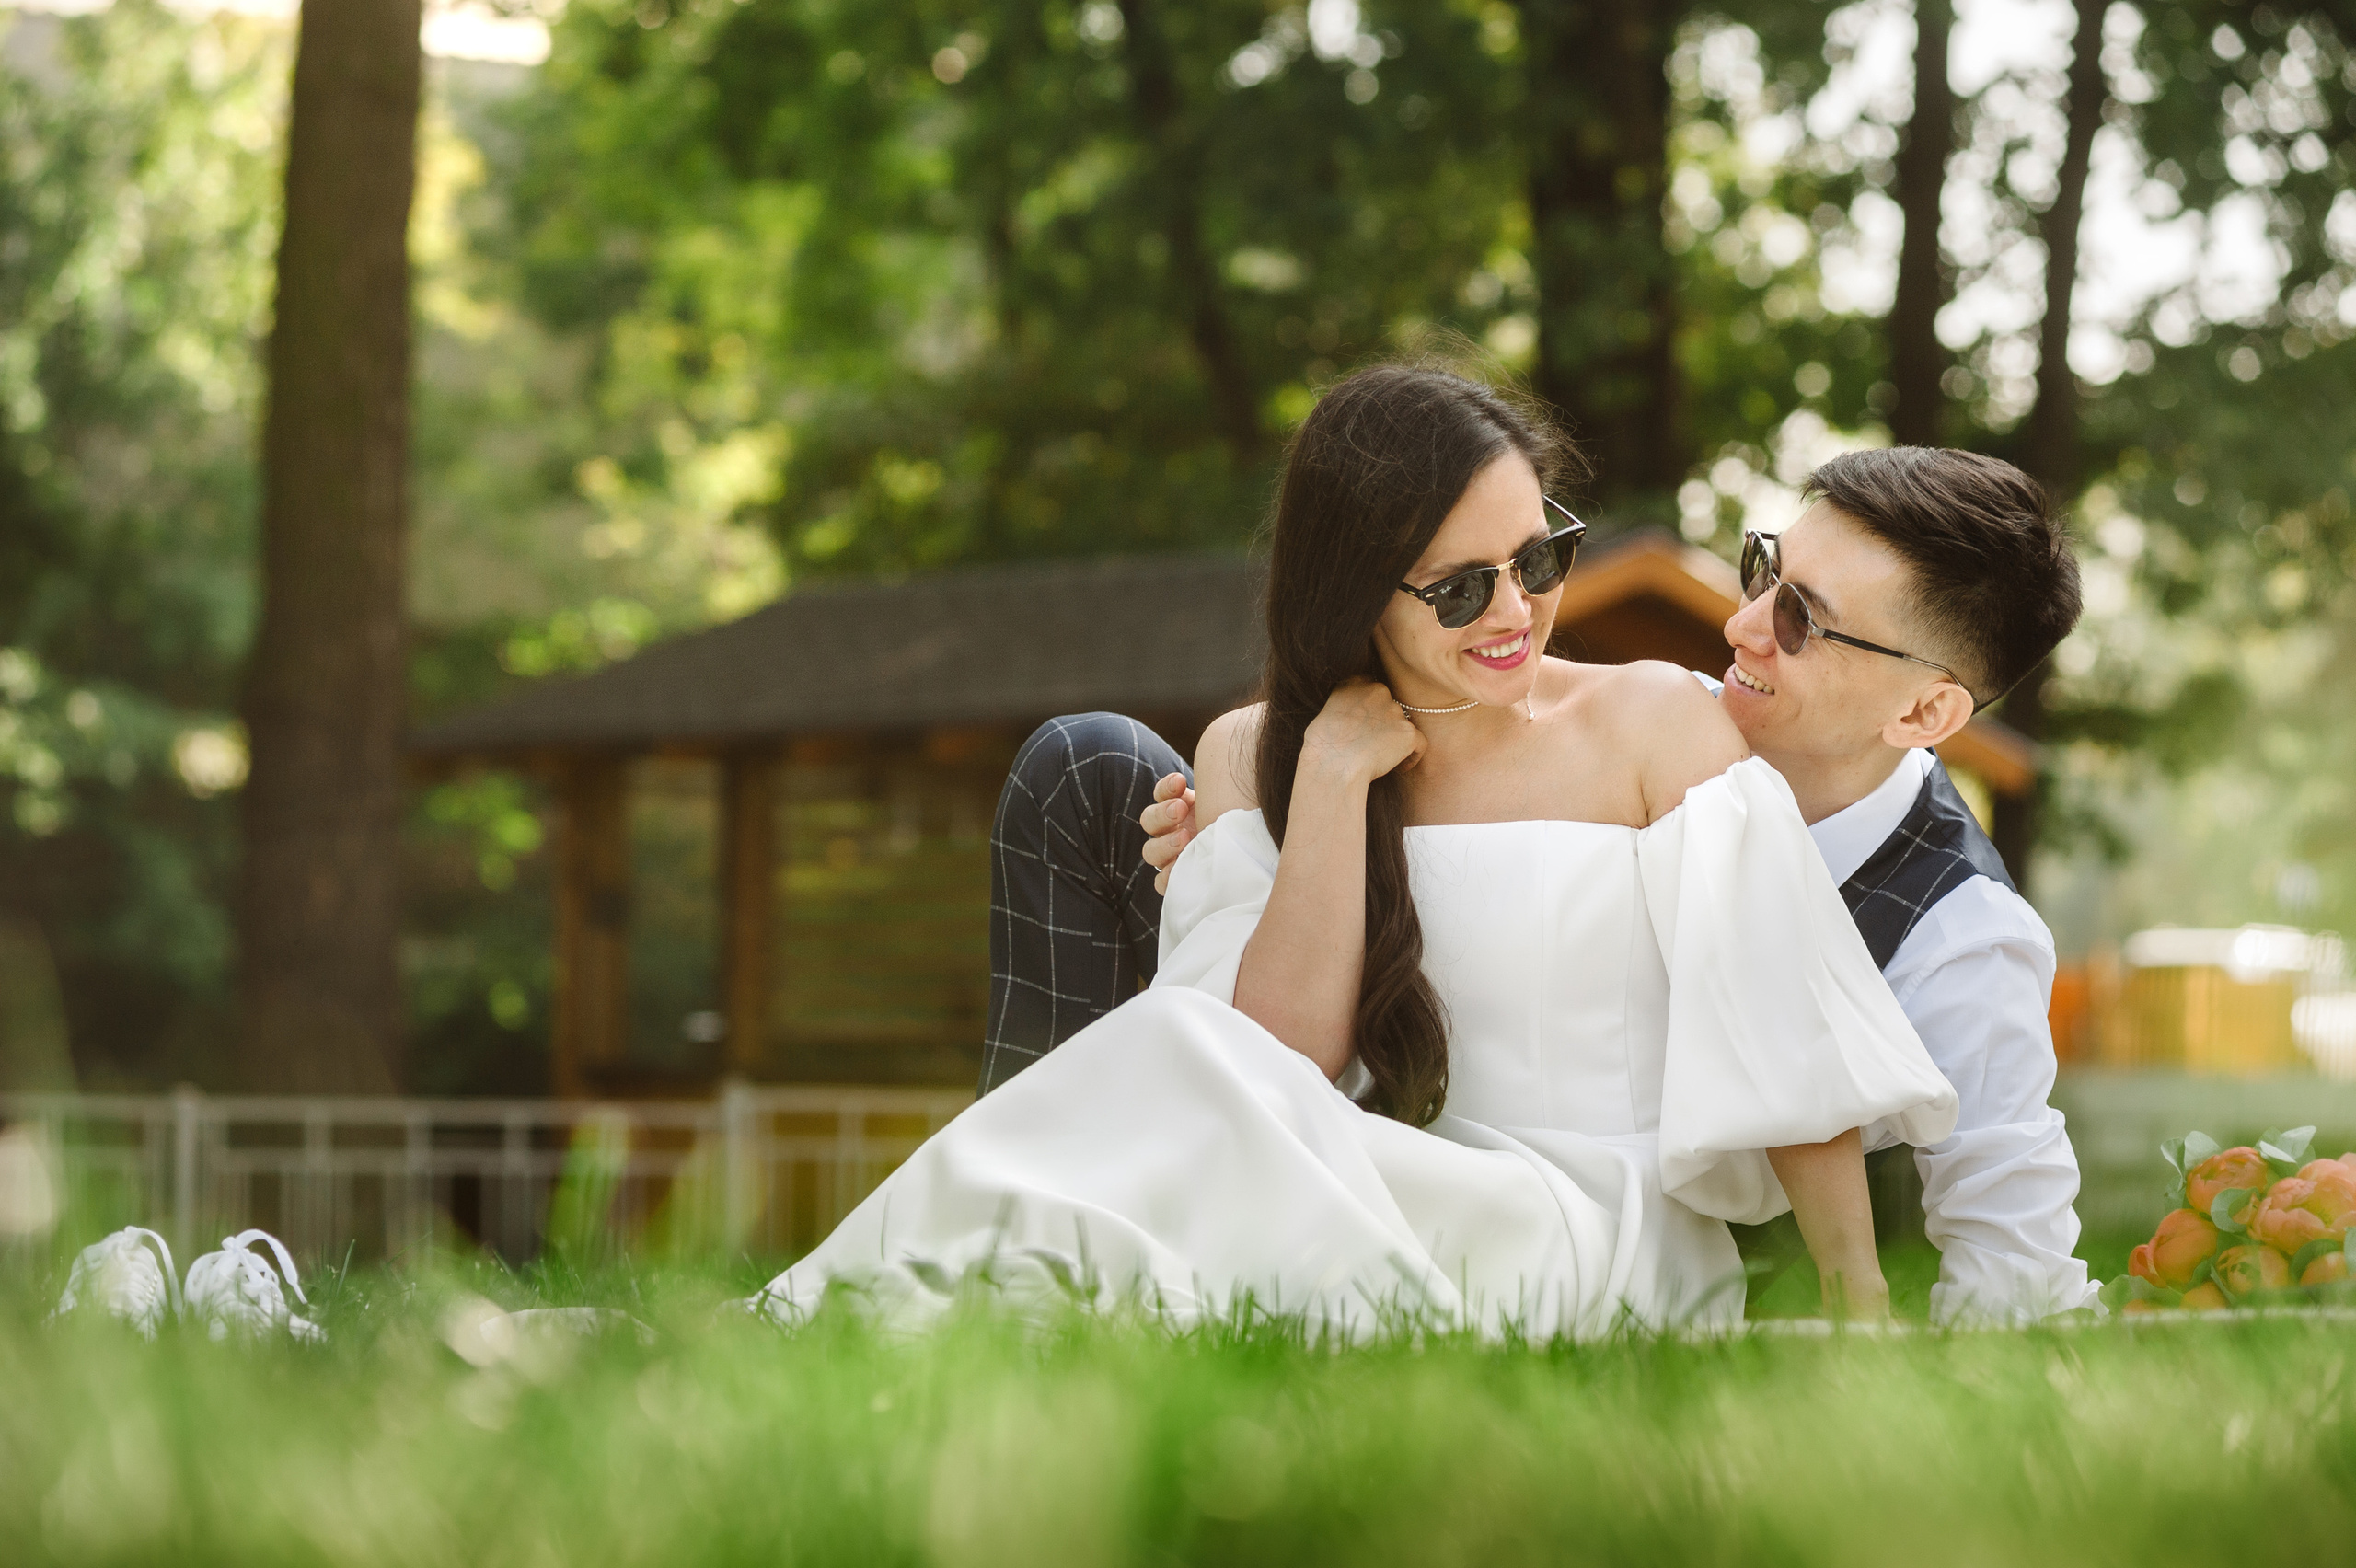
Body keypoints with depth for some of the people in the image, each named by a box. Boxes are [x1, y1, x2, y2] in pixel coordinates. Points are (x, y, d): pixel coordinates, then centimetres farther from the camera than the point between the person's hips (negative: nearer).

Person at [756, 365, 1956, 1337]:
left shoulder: (1655, 723, 3)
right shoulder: (1252, 757, 10)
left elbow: (1779, 1042, -2)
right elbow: (1285, 1056, -3)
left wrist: (1860, 1307, -10)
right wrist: (1337, 771, -7)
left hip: (1613, 1251, -3)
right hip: (1389, 1202, 3)